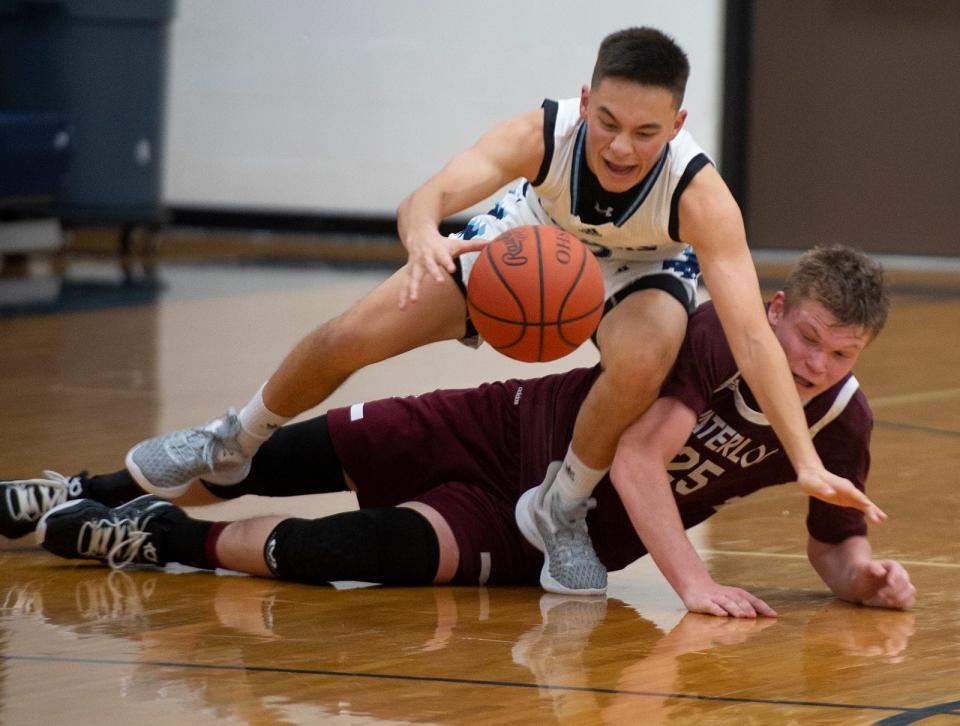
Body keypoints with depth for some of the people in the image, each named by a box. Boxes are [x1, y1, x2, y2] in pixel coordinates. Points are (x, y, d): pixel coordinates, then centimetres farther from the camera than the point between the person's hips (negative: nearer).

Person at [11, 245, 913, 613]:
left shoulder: (840, 426, -14)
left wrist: (865, 576, -23)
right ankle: (93, 494, 24)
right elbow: (636, 457, -31)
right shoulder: (721, 332, -25)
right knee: (266, 456, 1)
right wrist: (693, 583, -39)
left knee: (385, 548, -24)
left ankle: (171, 539, -7)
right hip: (510, 427, -1)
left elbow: (833, 542, 0)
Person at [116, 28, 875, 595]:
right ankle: (234, 444, 27)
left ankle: (563, 509, -6)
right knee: (352, 337, -4)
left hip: (640, 272, -1)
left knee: (640, 365, -37)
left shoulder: (697, 191, -40)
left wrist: (807, 463, -52)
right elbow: (427, 197, -48)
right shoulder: (542, 134, -37)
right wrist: (425, 238, -74)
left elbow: (751, 332, -44)